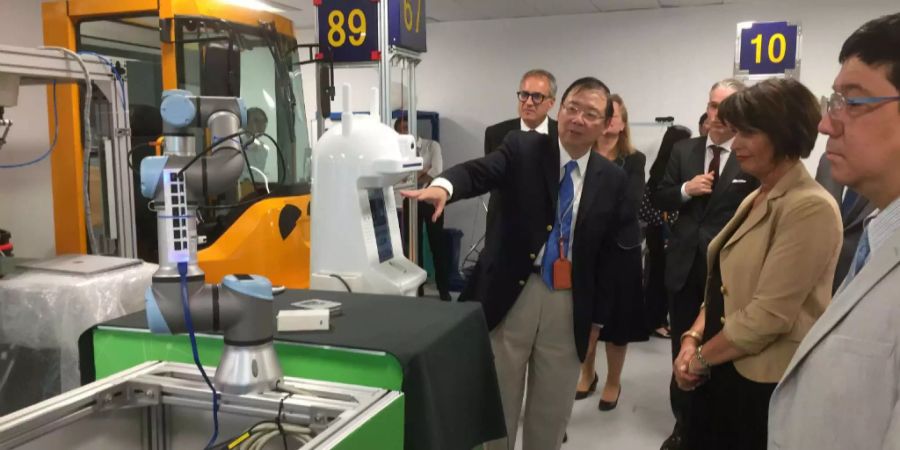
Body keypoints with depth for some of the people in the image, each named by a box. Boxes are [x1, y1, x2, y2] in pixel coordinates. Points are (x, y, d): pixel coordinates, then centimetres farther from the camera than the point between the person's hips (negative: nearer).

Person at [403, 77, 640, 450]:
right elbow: (480, 172, -20)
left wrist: (598, 309, 2)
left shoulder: (613, 179, 4)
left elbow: (620, 250, 7)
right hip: (512, 294, -2)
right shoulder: (522, 148, -2)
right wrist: (443, 185, -42)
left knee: (552, 411, 16)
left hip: (571, 303, 2)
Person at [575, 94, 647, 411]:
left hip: (620, 248, 0)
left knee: (617, 317, 9)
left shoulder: (634, 161, 0)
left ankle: (613, 382, 28)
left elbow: (633, 202, -15)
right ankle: (587, 373, 34)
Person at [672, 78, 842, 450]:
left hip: (766, 384, -8)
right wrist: (693, 338, -2)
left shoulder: (809, 207, -18)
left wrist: (700, 357, -10)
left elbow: (769, 314, -22)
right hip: (724, 373, 8)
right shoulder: (756, 198, 11)